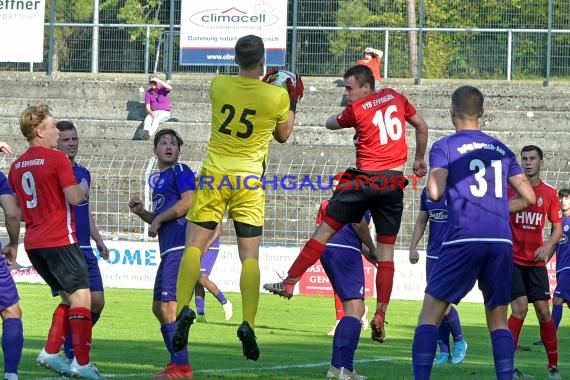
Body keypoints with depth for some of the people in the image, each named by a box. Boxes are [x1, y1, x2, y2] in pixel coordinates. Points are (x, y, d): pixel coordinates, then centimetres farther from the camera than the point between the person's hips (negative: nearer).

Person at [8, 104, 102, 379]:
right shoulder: (57, 159, -10)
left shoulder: (17, 165, 12)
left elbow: (16, 206, 19)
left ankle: (50, 352, 9)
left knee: (69, 298, 18)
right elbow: (74, 197, -14)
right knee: (81, 296, -4)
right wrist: (83, 188, 5)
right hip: (59, 240, -8)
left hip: (33, 242, 8)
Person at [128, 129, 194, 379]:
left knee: (168, 307, -14)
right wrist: (141, 212, 12)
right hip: (169, 250, 10)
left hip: (180, 246, -10)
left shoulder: (181, 171, -2)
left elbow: (188, 201, -18)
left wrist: (158, 219, -8)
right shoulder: (160, 179, 25)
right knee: (159, 308, 13)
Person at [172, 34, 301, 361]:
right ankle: (248, 324, -9)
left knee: (195, 246, 4)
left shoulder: (219, 85, -4)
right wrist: (294, 101, 24)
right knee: (250, 256, 4)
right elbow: (283, 135, 12)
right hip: (250, 182, 0)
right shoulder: (277, 96, -8)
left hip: (214, 175, 1)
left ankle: (184, 308, -16)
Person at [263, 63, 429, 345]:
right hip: (394, 183, 4)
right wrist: (419, 160, 31)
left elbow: (331, 124, 16)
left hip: (365, 179, -4)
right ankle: (380, 317, -2)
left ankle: (290, 282, 9)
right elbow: (422, 127, 20)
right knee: (386, 249, 4)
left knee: (325, 230, 6)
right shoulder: (395, 97, 9)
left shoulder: (356, 109, -2)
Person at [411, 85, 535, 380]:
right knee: (498, 320, 12)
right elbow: (529, 197, 15)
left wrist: (433, 186, 12)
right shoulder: (502, 150, 16)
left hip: (463, 239, -4)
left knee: (430, 315, 3)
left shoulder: (444, 147, 3)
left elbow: (434, 193, -10)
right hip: (501, 241, 4)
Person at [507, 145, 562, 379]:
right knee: (520, 308, -14)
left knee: (543, 311, 0)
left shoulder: (549, 194, 4)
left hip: (536, 261, 3)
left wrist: (548, 246, -12)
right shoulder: (511, 188, -2)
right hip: (512, 259, -3)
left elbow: (558, 227, 6)